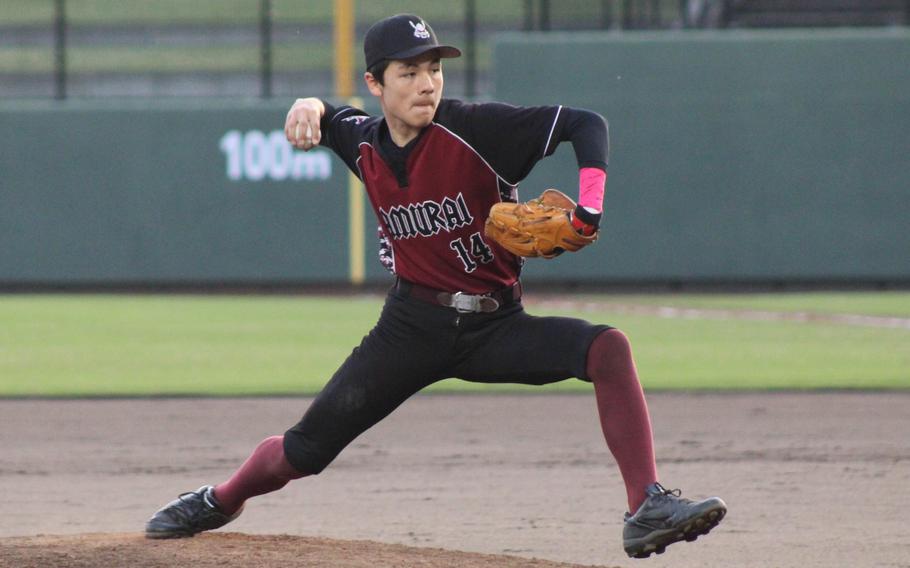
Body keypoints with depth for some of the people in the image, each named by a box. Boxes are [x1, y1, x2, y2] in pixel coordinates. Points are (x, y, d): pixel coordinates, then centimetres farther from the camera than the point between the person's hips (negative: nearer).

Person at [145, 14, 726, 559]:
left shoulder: (476, 127, -17)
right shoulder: (364, 143, -2)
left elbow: (586, 124, -18)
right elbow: (328, 118, 23)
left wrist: (590, 203, -34)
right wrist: (309, 106, -3)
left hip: (496, 326, -2)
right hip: (413, 327, 2)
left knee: (608, 348, -29)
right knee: (303, 450, 1)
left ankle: (649, 509, -33)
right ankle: (218, 502, 33)